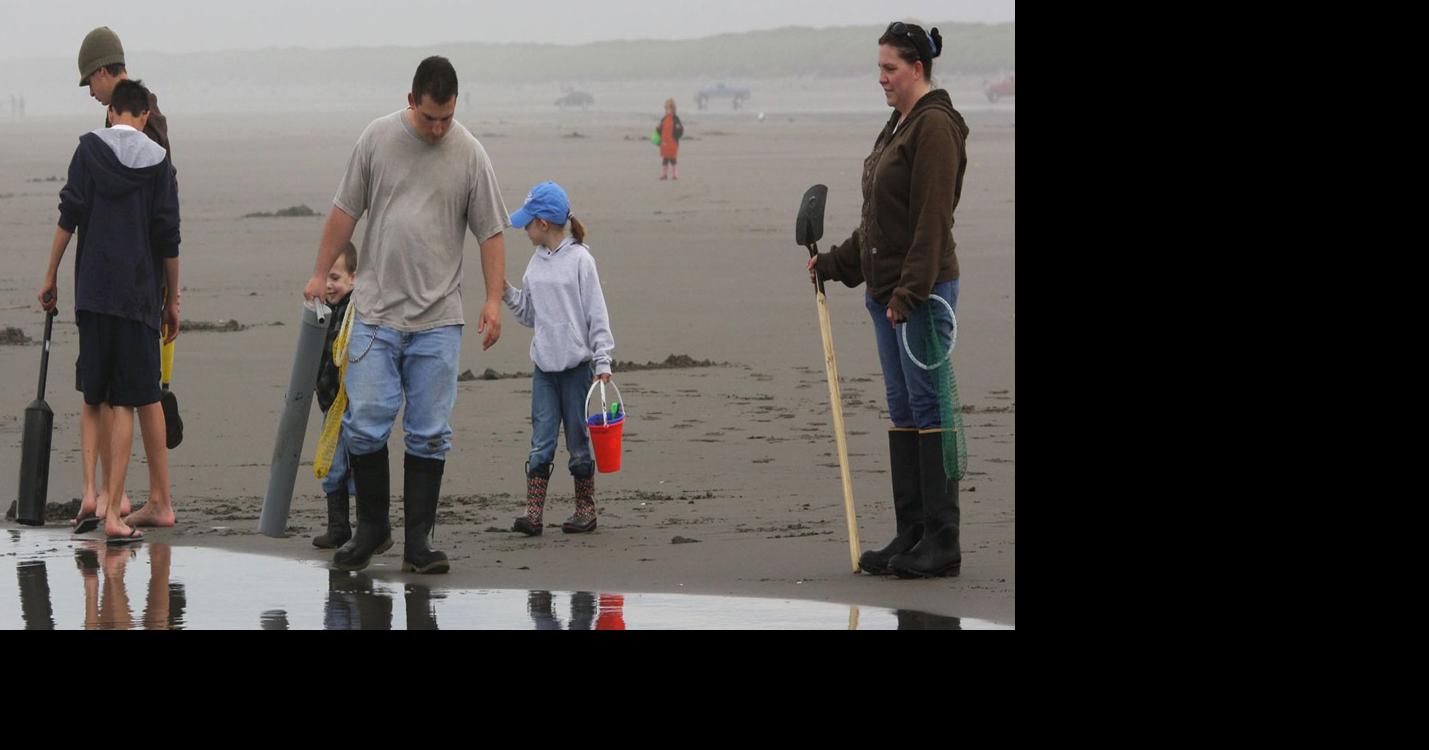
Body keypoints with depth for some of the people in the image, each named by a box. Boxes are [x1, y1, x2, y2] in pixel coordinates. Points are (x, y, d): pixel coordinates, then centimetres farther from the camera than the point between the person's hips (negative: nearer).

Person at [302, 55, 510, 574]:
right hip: (376, 312, 0)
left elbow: (490, 232, 4)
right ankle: (371, 526, 12)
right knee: (365, 424, -4)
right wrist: (321, 273, 11)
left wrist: (494, 299, -3)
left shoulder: (470, 154, 1)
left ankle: (418, 540, 7)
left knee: (429, 434, 1)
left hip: (438, 319, 0)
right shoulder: (377, 138, 2)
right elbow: (345, 211, 10)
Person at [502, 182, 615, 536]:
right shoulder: (536, 264, 9)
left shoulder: (579, 260, -9)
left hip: (576, 365, -5)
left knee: (578, 443, 4)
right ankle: (533, 513, -2)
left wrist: (602, 361, -10)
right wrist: (507, 293, 2)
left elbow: (597, 314, -7)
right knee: (541, 443, 0)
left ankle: (586, 510, 14)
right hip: (544, 366, 5)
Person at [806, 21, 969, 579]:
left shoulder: (935, 126, -12)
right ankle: (912, 535, 14)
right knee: (903, 411, 10)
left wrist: (909, 291, -22)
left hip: (923, 292, -10)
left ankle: (942, 542, -5)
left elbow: (932, 218, -19)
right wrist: (835, 263, 22)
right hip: (889, 292, 10)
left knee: (928, 407, -8)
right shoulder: (897, 127, 18)